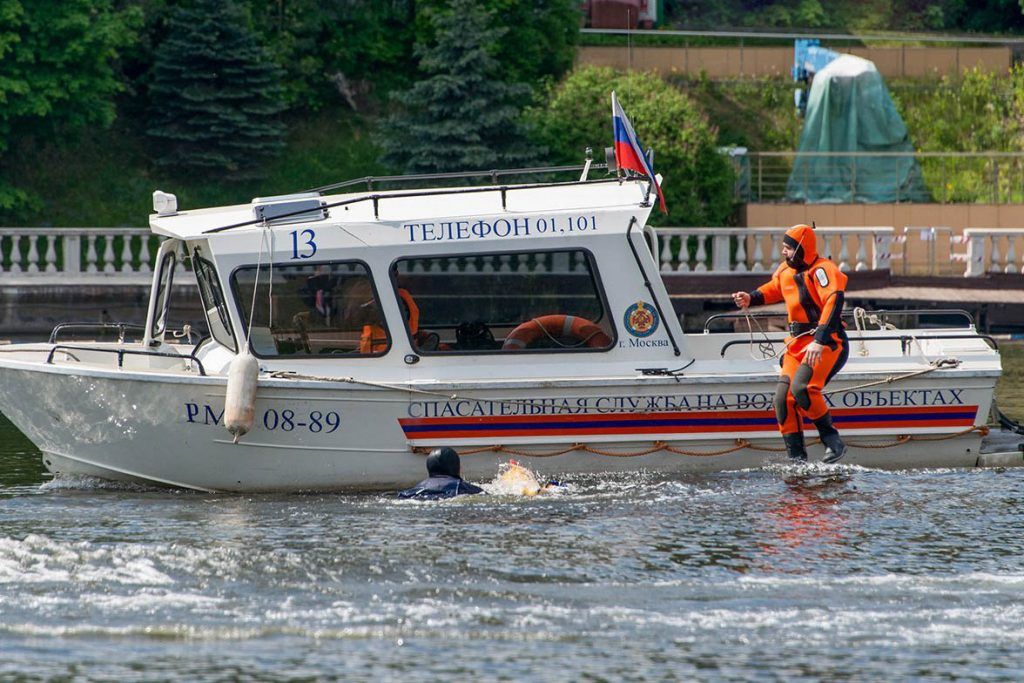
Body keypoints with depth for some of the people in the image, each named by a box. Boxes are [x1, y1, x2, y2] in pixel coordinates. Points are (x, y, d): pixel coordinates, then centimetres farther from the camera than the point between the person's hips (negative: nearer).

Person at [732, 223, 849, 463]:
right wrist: (751, 298, 12)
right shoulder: (786, 270, 10)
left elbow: (834, 302, -29)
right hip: (798, 343, 8)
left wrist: (819, 341, -37)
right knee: (783, 396, -4)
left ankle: (832, 441, -13)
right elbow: (774, 289, 32)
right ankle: (797, 457, 1)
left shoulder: (822, 270, -16)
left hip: (827, 343, -8)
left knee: (801, 387, -27)